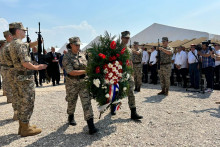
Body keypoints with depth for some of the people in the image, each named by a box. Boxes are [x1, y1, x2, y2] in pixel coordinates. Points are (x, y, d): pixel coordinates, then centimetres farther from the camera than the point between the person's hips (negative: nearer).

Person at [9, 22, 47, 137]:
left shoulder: (13, 43, 13)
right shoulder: (20, 44, -18)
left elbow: (28, 45, 24)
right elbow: (25, 63, -25)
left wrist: (38, 42, 9)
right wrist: (37, 67, -12)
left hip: (19, 76, 10)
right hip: (26, 78, -10)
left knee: (22, 102, 16)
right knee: (27, 103, -1)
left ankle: (22, 126, 27)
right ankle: (26, 129, 8)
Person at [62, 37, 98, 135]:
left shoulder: (82, 55, 5)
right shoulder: (67, 57, -11)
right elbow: (71, 72, -21)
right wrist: (85, 71, -24)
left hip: (83, 82, 3)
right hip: (72, 83, -2)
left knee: (87, 102, -6)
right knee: (71, 102, 17)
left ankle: (91, 126, -6)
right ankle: (71, 117, 47)